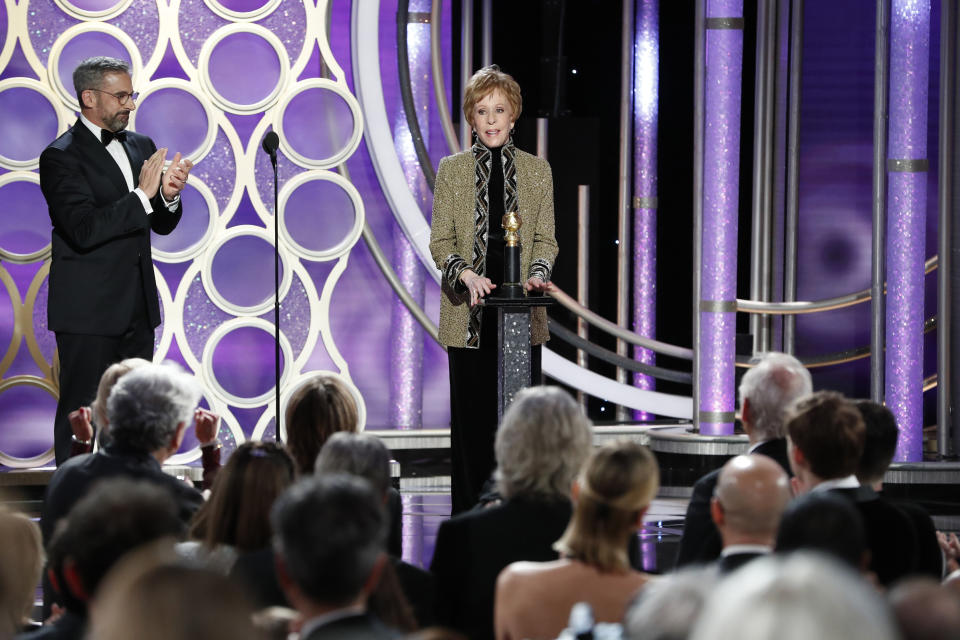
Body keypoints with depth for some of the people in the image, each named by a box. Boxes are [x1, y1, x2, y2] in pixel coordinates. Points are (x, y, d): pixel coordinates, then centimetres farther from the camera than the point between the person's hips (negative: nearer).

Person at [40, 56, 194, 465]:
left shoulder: (141, 147, 12)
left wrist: (169, 196, -8)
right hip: (88, 312, -7)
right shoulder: (61, 157, -11)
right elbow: (83, 230, -22)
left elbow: (162, 225, 15)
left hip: (137, 308, 7)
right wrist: (142, 195, -22)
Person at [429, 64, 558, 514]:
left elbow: (545, 239, 8)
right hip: (469, 310, -1)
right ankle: (470, 516, 6)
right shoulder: (452, 170, 4)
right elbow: (440, 241, 2)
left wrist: (537, 272, -12)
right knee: (472, 416, 0)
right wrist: (465, 274, -17)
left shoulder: (537, 170, 8)